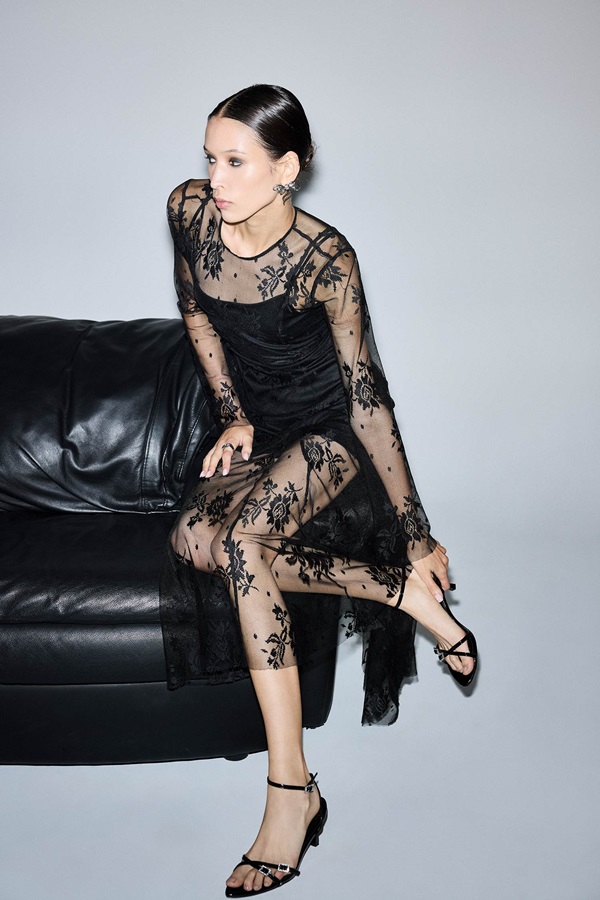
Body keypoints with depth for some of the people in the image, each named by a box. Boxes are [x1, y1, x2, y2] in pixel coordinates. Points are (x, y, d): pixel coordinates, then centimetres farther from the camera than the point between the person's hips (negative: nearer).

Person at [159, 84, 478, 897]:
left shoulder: (325, 259, -23)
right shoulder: (190, 210, -8)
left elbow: (368, 397, -22)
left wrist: (418, 532, -20)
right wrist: (231, 416, 1)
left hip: (329, 433, -5)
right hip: (256, 427, 6)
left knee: (240, 536, -33)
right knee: (196, 541, -27)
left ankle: (290, 789, -28)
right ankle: (404, 594, -17)